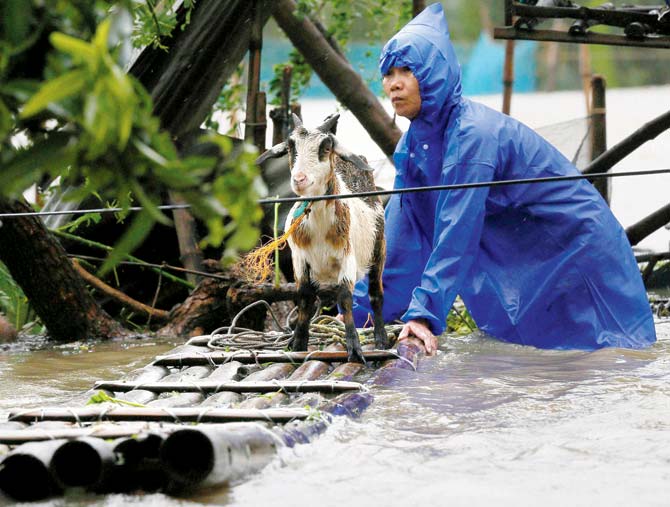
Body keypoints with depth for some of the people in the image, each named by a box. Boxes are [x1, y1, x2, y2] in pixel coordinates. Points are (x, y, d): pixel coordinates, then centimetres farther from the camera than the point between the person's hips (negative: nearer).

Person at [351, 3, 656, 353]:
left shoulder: (472, 135, -31)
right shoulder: (414, 143, -4)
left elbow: (456, 235, -35)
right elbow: (401, 235, -1)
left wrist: (424, 314, -40)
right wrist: (357, 311, -4)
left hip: (578, 245, -8)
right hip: (520, 256, 8)